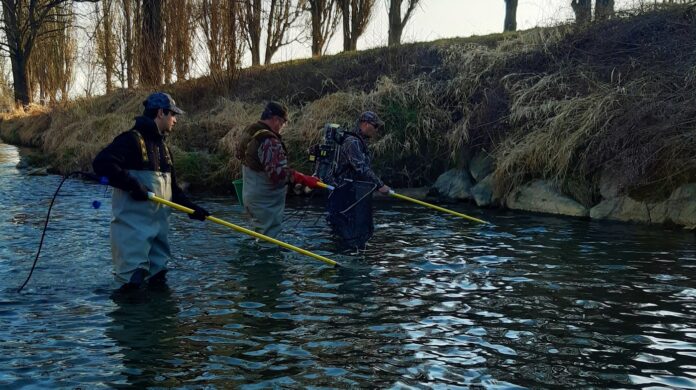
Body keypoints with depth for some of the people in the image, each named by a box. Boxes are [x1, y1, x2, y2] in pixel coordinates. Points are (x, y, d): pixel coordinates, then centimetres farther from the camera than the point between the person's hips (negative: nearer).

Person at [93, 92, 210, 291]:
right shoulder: (132, 139, -11)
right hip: (134, 225, -9)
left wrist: (191, 207, 8)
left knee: (158, 279, 16)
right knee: (132, 281, -7)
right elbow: (101, 163, -24)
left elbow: (172, 187, 21)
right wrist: (133, 185, -25)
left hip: (159, 224, 9)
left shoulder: (162, 145, 18)